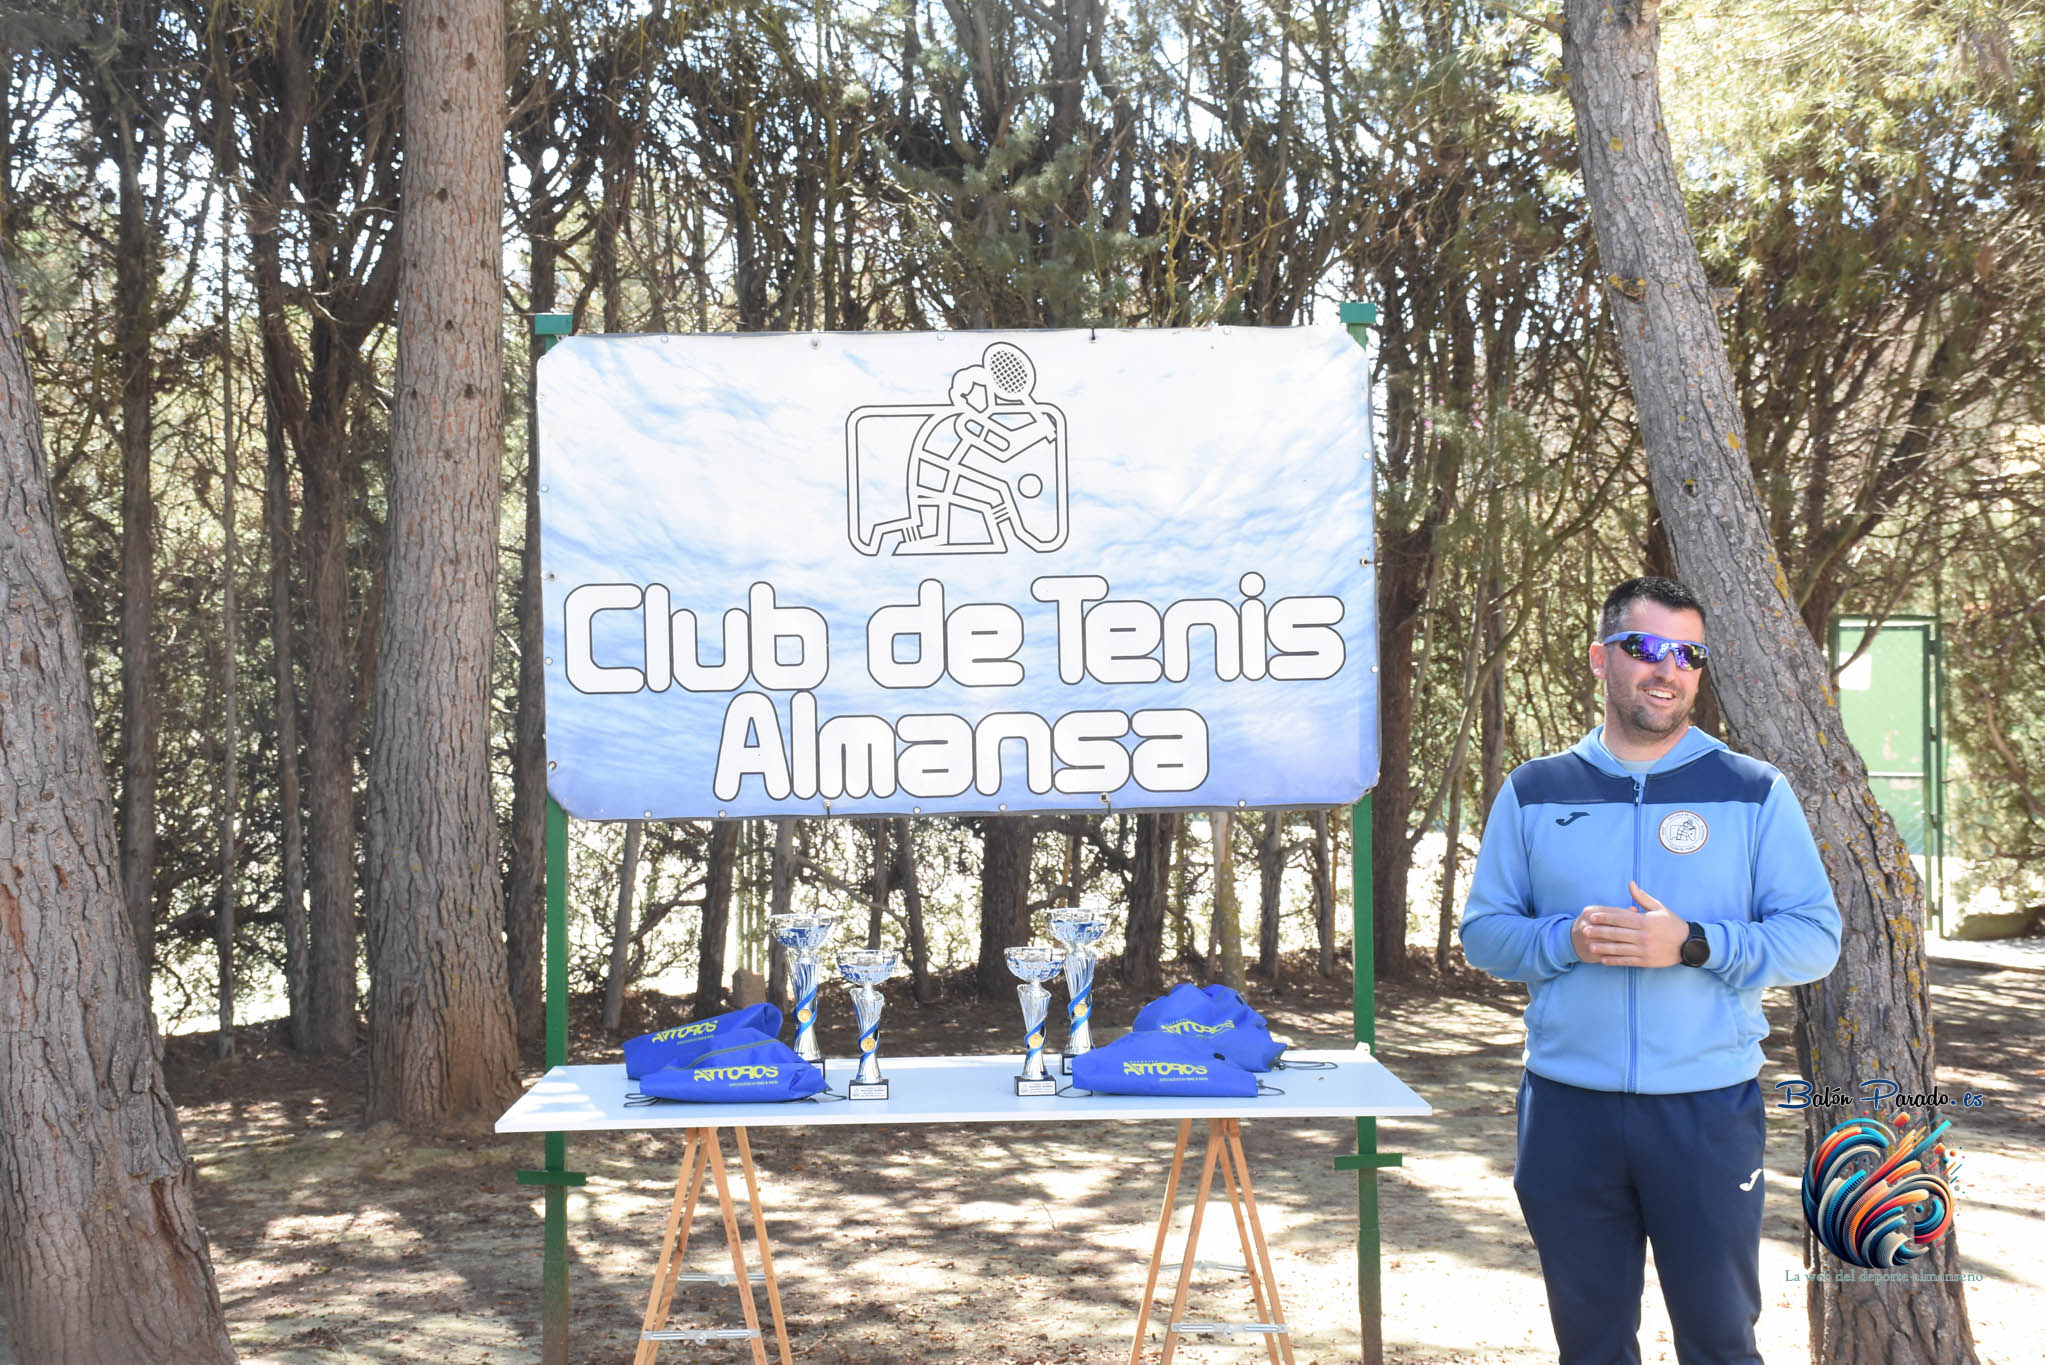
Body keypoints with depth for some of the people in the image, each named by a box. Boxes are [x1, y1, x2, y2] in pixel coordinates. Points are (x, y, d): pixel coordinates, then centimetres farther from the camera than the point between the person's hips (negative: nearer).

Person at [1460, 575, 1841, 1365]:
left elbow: (1816, 937, -2)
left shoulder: (1754, 793, 2)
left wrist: (1693, 944, -17)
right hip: (1567, 1113, 2)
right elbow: (1482, 933, 6)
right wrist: (1566, 940, -14)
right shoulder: (1534, 793, 6)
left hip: (1709, 1110, -1)